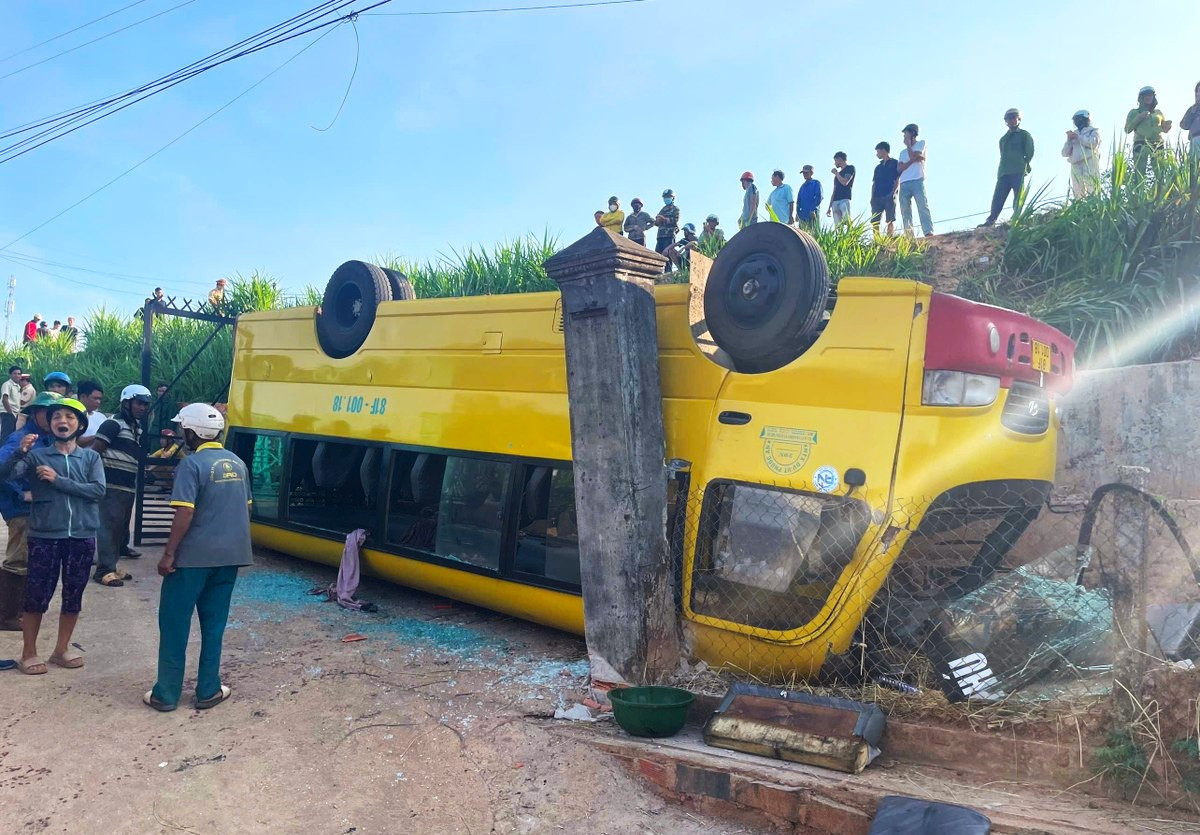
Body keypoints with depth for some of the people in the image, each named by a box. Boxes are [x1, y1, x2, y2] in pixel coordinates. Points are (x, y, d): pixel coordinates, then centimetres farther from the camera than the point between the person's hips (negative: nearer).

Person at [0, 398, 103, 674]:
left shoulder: (91, 457, 5)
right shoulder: (37, 456, 2)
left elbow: (98, 491, -9)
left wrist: (58, 480, -14)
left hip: (82, 537, 2)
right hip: (45, 537, -2)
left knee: (73, 596, 11)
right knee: (37, 596, 4)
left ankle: (61, 649, 27)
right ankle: (29, 652, 21)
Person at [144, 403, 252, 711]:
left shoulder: (192, 464, -13)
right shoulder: (237, 463, 9)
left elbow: (185, 514, -18)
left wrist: (168, 554, -12)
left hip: (193, 556, -6)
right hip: (229, 555, 6)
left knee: (174, 624, 6)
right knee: (214, 625, 13)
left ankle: (166, 694, 12)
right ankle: (208, 691, 16)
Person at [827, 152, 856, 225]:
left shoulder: (850, 168, 7)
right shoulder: (838, 174, 26)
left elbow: (845, 182, -10)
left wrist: (836, 173, 5)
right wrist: (829, 207, 18)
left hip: (844, 200, -7)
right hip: (835, 202, 7)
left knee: (848, 223, -19)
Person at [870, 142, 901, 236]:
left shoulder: (895, 164, 8)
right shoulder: (878, 167, 25)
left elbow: (898, 180, -1)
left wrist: (892, 193, -15)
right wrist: (872, 198, 5)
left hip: (889, 196, -5)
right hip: (877, 197, 6)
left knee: (890, 220, -11)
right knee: (874, 221, -5)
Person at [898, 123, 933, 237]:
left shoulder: (921, 143, 14)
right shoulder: (903, 152, 26)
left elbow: (913, 156, -4)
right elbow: (900, 168, 8)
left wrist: (908, 144, 10)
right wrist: (913, 160, -5)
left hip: (918, 181, -5)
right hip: (904, 184, 5)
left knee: (923, 208, -17)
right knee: (905, 212, -7)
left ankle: (929, 234, -27)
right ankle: (909, 237, -13)